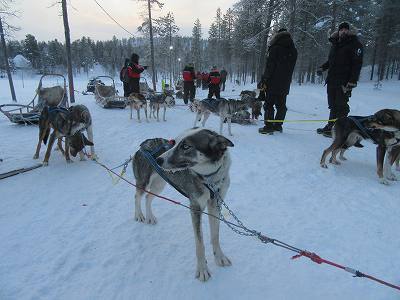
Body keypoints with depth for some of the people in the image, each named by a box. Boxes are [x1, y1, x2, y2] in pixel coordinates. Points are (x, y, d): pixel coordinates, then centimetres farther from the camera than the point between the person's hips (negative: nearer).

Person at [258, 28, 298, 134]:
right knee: (281, 105, 12)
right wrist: (287, 80, 18)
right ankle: (278, 125, 17)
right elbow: (291, 68, 15)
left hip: (273, 82, -6)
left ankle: (268, 126, -4)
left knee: (269, 104, -1)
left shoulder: (275, 48, -9)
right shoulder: (293, 51, 12)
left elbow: (269, 66, -13)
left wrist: (264, 81, -11)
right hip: (285, 83, 6)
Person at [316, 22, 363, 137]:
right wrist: (322, 67, 10)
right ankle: (330, 126, 18)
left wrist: (352, 81, -19)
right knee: (333, 105, 10)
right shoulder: (335, 44, 19)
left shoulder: (354, 44, -2)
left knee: (341, 106, -7)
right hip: (332, 80, 7)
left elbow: (357, 64, -9)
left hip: (344, 82, -6)